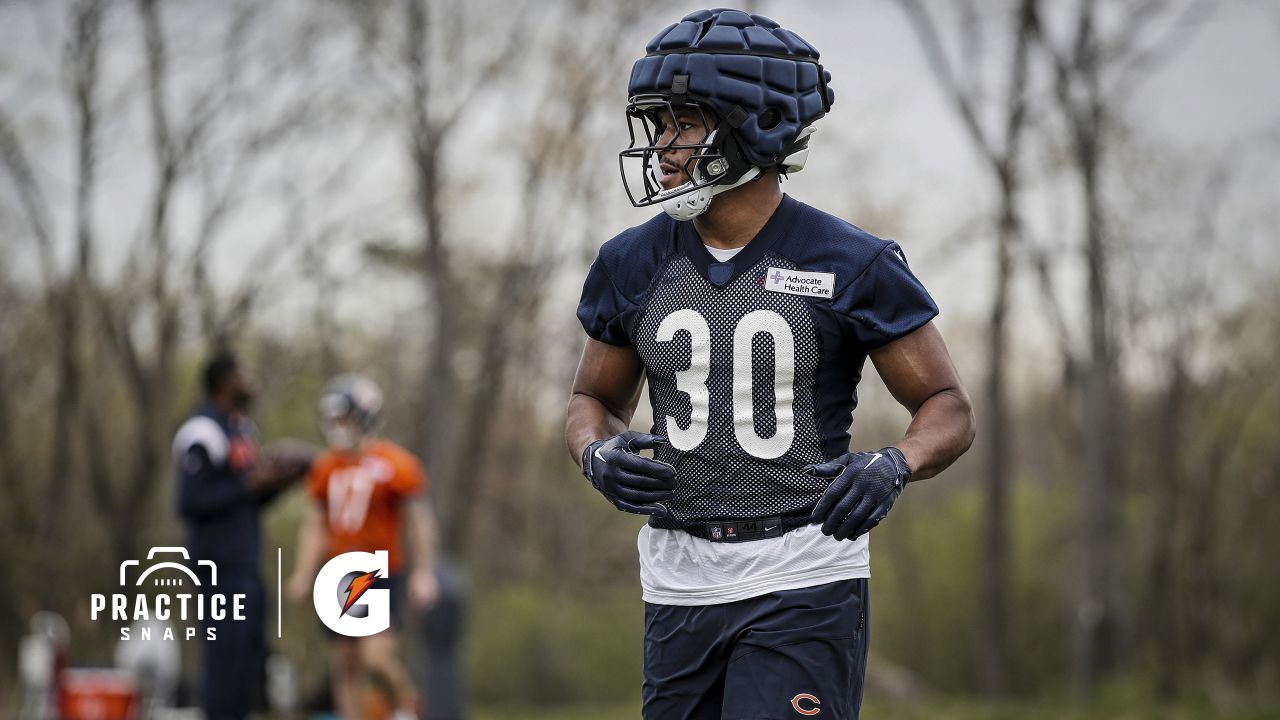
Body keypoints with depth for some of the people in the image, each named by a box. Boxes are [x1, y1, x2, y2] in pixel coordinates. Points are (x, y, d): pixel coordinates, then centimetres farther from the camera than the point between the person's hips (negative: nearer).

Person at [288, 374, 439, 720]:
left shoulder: (394, 465, -10)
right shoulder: (325, 468, 8)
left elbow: (420, 521, -8)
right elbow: (315, 526, 14)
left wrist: (424, 572, -13)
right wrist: (303, 572, 7)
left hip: (381, 575, -6)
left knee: (377, 657, -17)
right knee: (345, 664, 7)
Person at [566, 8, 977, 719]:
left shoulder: (849, 266, -7)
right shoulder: (634, 265, 5)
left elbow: (949, 409, 0)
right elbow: (594, 400, 18)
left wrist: (893, 467, -21)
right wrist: (600, 456, -5)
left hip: (805, 584, -4)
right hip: (681, 584, 4)